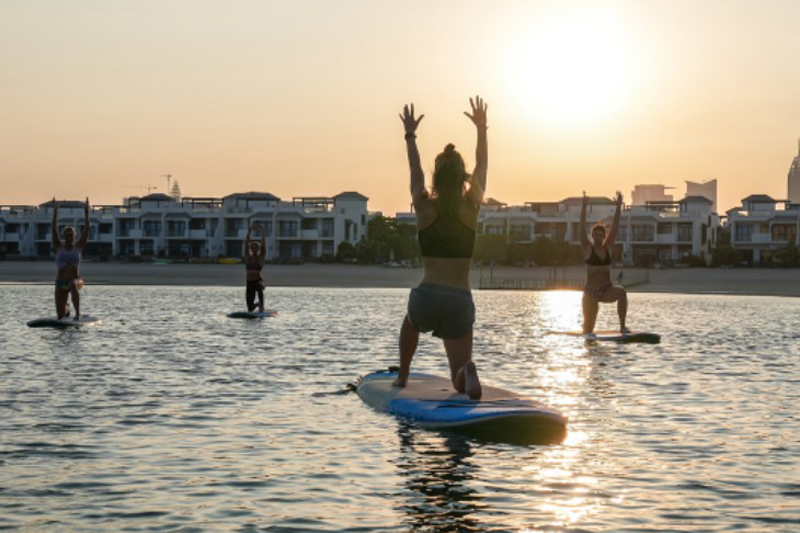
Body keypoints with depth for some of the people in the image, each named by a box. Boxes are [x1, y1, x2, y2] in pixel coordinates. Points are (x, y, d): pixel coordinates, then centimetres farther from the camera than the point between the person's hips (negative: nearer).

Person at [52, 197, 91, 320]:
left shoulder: (78, 247, 4)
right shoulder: (59, 247, 4)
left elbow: (87, 230, -4)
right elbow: (54, 230, -4)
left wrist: (86, 213, -10)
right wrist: (55, 212, -10)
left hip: (75, 280, -1)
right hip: (61, 282, 1)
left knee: (74, 286, -42)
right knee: (60, 316, 4)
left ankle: (78, 313, -39)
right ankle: (66, 308, 42)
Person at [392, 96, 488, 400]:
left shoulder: (424, 205, 0)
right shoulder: (472, 205, 0)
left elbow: (415, 171, 19)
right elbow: (482, 166, 18)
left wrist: (410, 134, 34)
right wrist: (481, 128, 30)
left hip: (426, 297, 1)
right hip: (460, 302, -1)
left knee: (411, 321, 40)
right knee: (460, 382, 5)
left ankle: (402, 377, 37)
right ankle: (467, 374, -30)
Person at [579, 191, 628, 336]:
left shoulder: (608, 247, 6)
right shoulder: (587, 248, -2)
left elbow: (615, 226, 0)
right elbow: (582, 228, -12)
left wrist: (618, 206, -6)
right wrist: (584, 207, -19)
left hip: (607, 289, 3)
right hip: (591, 290, -3)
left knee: (622, 292, -33)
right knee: (588, 330, 0)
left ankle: (622, 326, -27)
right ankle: (586, 330, 39)